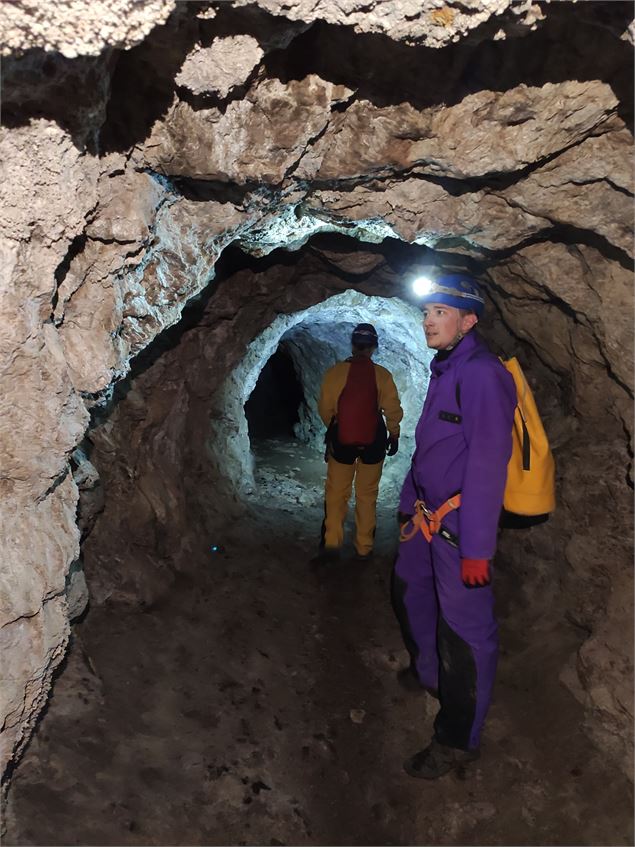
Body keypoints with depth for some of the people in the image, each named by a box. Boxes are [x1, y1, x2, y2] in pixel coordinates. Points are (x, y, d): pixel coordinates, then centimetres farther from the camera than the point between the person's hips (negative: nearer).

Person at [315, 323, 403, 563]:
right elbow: (393, 410, -8)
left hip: (341, 440, 0)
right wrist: (394, 435, 9)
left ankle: (331, 543, 1)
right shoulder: (382, 375, -9)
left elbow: (325, 408, -4)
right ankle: (364, 548, 16)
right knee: (367, 495, 11)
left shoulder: (335, 372, -9)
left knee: (336, 493, 10)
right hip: (373, 442, 1)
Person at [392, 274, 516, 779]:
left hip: (460, 524, -10)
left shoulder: (483, 375, -20)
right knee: (410, 592, 25)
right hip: (426, 518, 10)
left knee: (464, 629, 1)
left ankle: (458, 741, 19)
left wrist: (476, 547, -24)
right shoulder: (444, 370, 11)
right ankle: (428, 672, 50)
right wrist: (408, 501, 20)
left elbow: (487, 463, -24)